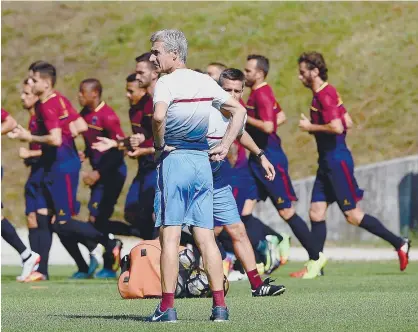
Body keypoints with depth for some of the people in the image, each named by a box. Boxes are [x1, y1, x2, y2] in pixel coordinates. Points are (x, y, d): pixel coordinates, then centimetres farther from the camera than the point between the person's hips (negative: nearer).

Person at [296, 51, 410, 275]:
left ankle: (399, 244, 2)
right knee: (316, 212, 5)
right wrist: (315, 127, 12)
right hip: (328, 161, 10)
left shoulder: (325, 95, -16)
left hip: (337, 160, -10)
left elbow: (337, 127, -27)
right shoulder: (323, 94, 14)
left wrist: (311, 127, -13)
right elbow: (348, 123, 18)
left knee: (353, 215, -6)